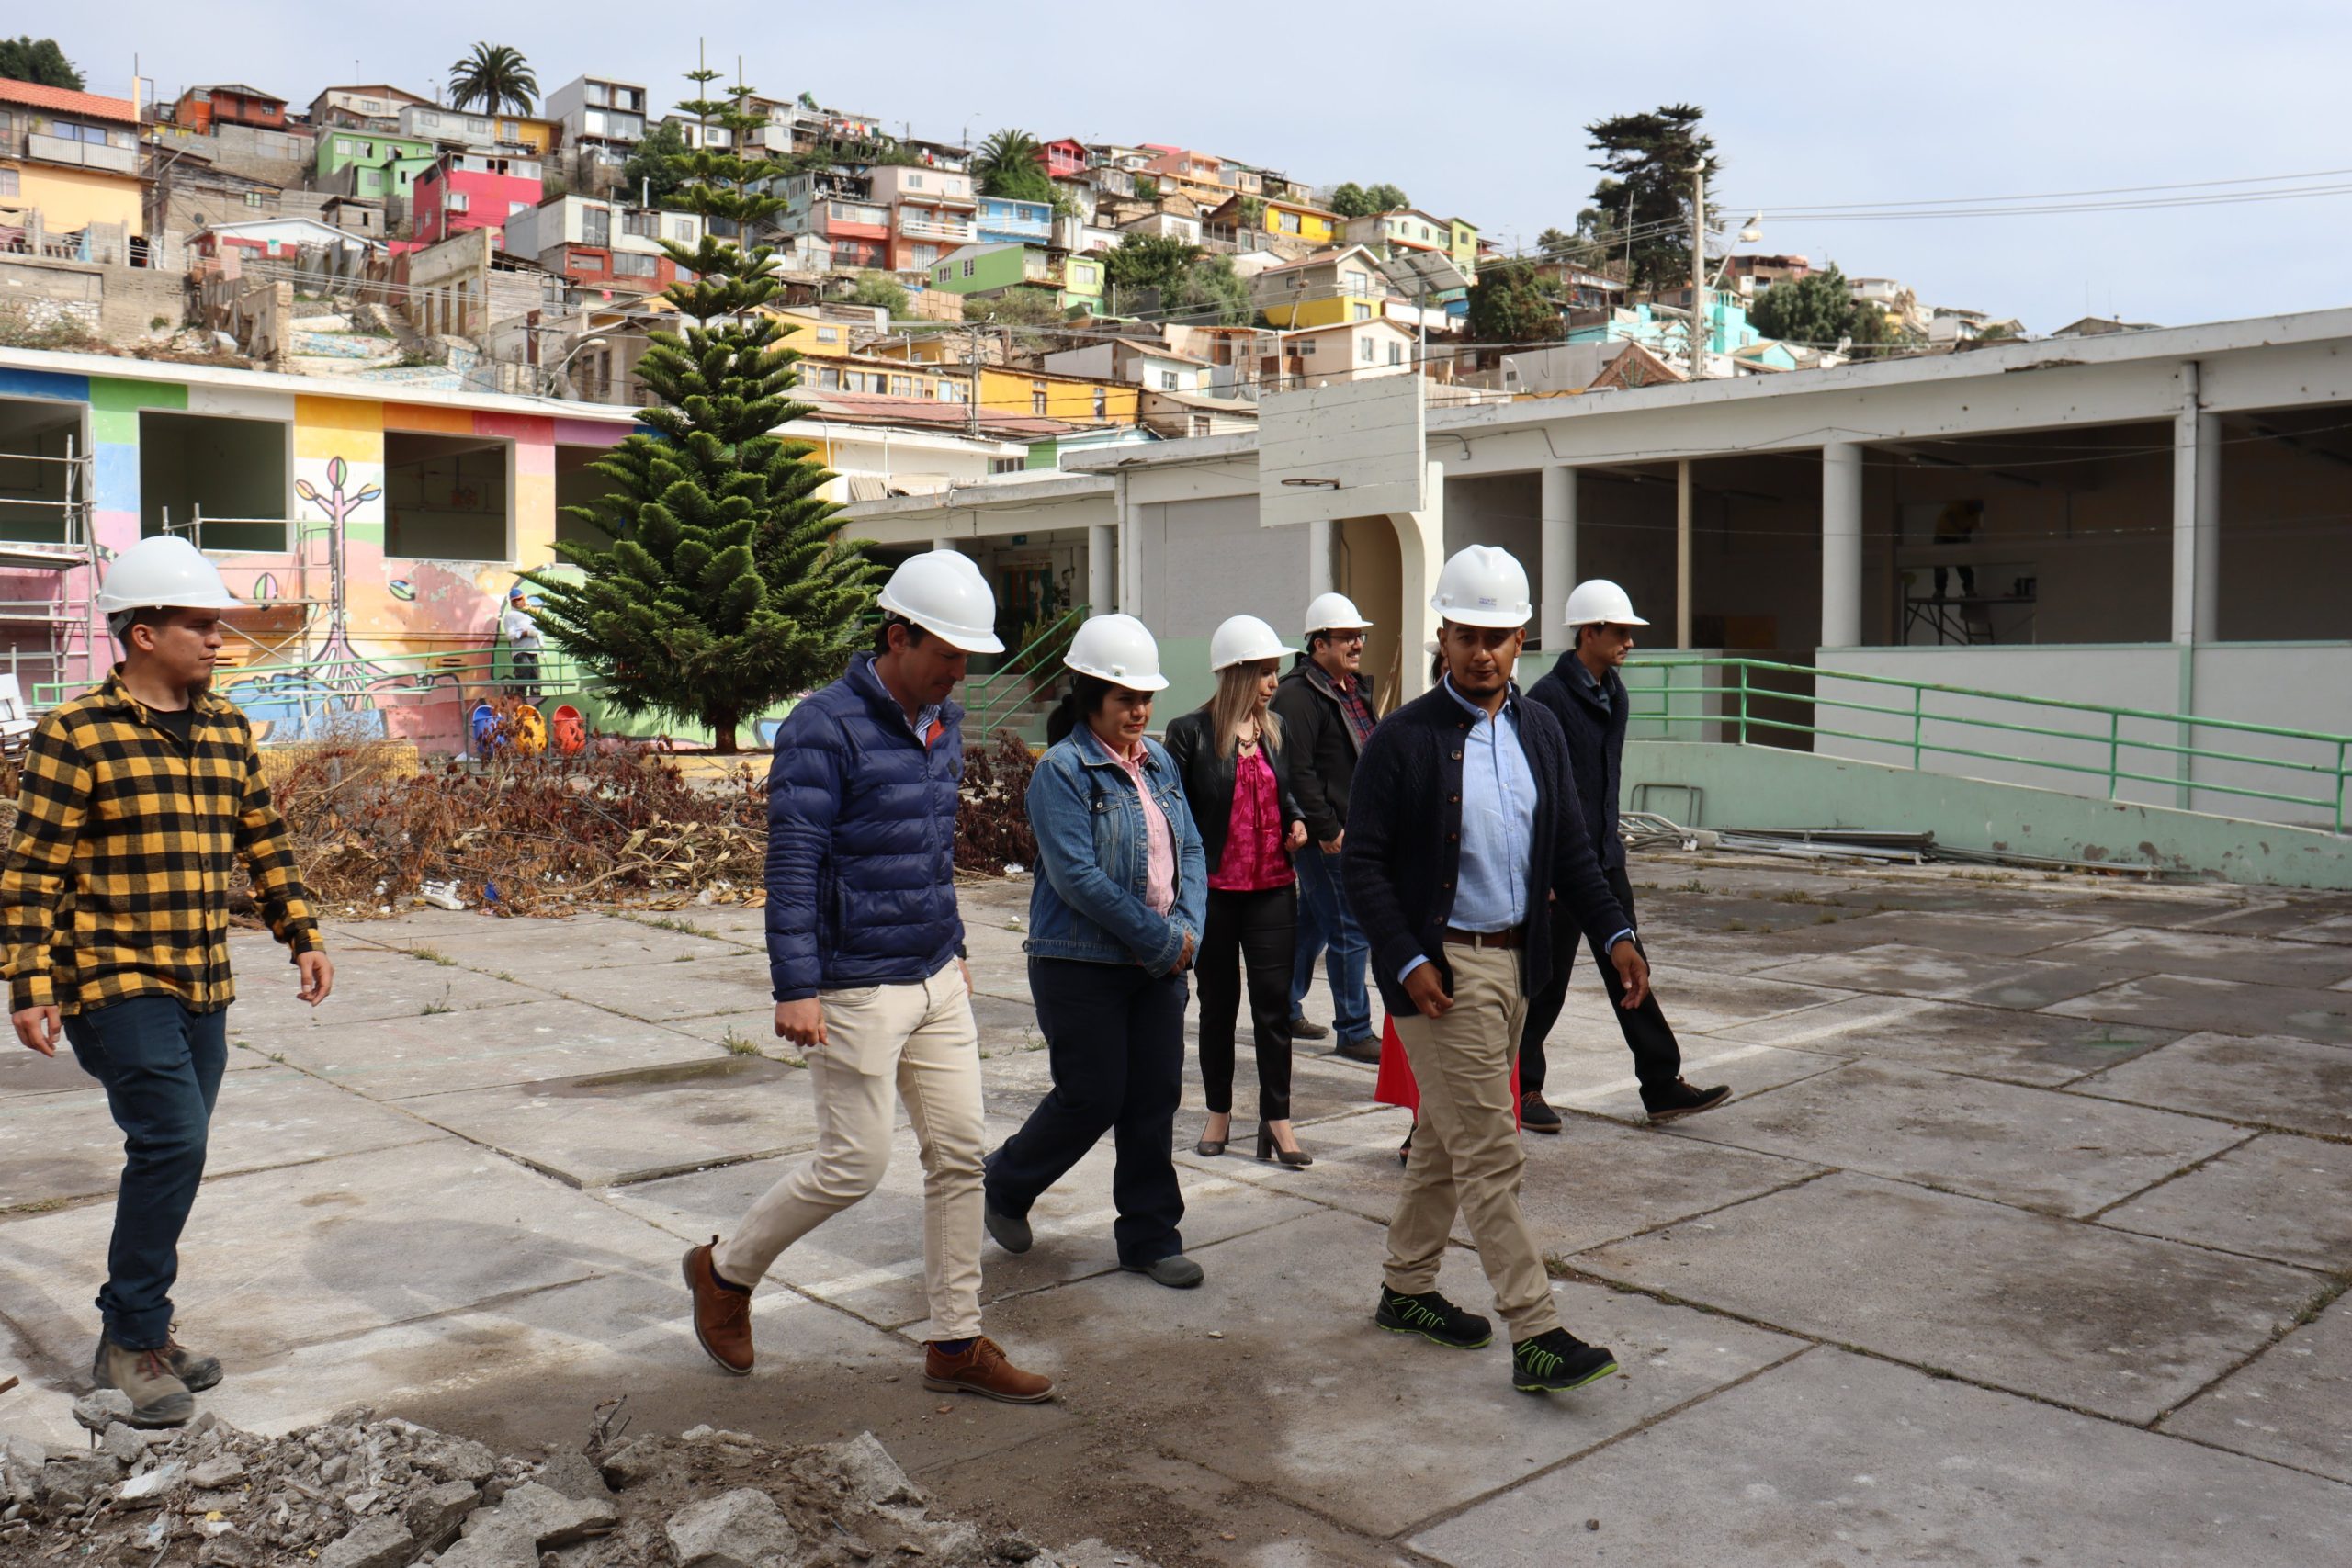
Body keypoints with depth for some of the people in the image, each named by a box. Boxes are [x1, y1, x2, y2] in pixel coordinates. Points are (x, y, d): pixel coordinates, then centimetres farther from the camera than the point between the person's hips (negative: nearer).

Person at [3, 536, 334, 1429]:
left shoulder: (228, 731, 10)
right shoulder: (77, 734, -8)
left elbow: (263, 842, 18)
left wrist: (302, 936, 12)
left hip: (203, 988, 7)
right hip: (116, 984, -7)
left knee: (170, 1157, 12)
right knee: (172, 1142, -15)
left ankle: (132, 1334, 26)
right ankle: (135, 1338, 1)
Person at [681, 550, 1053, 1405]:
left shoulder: (944, 723, 10)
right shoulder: (825, 727, -15)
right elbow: (792, 865, -18)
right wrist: (796, 988, -22)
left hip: (936, 982, 8)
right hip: (856, 989, -8)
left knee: (960, 1153, 7)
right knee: (854, 1165, 0)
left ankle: (957, 1344, 17)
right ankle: (725, 1270, 25)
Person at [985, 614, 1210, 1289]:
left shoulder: (1157, 761, 10)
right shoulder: (1062, 770, -12)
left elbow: (1190, 848, 11)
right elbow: (1077, 877, -19)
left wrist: (1188, 928, -6)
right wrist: (1162, 938, -16)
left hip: (1159, 965, 7)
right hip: (1082, 966, -6)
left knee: (1156, 1099, 8)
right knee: (1092, 1098, 0)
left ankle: (1150, 1238, 20)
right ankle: (1005, 1184, 26)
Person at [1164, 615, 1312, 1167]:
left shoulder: (1275, 729, 9)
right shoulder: (1191, 732, -7)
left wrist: (1297, 820, 2)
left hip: (1272, 888, 3)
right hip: (1214, 889, -3)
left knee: (1274, 1002, 0)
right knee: (1217, 1002, 10)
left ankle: (1276, 1118, 7)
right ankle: (1219, 1113, 24)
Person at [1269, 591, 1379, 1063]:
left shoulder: (1356, 689, 16)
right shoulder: (1298, 696, -14)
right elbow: (1296, 771, -21)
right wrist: (1326, 828, -20)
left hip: (1352, 831, 10)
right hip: (1326, 836, -10)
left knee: (1314, 923, 19)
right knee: (1349, 932, -6)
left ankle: (1287, 1009, 32)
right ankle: (1354, 1032, 2)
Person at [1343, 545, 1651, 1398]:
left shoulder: (1540, 730, 8)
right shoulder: (1404, 738, -9)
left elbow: (1571, 847, 12)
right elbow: (1362, 861, -10)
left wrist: (1615, 933, -2)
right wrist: (1407, 960, -18)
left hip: (1513, 961, 7)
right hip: (1440, 967, -6)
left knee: (1446, 1137, 17)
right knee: (1488, 1152, -6)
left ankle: (1406, 1289, 31)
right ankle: (1535, 1336, -2)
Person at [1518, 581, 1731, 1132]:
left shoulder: (1613, 694, 11)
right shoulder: (1547, 699, -16)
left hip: (1605, 859, 8)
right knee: (1546, 982, 3)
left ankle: (1663, 1086, 15)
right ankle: (1523, 1088, 17)